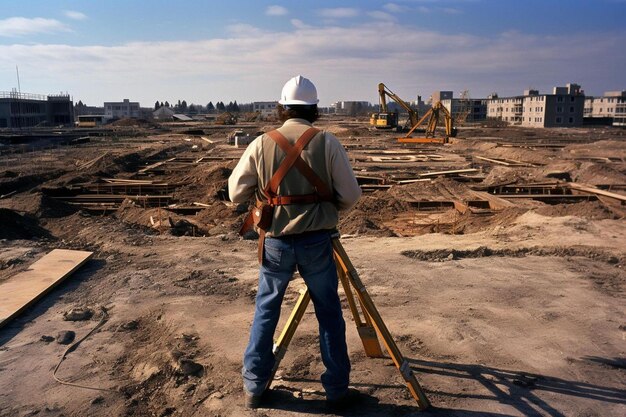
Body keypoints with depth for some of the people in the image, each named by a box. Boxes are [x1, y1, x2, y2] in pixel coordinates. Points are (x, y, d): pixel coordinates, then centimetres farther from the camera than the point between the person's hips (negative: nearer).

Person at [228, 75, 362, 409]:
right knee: (329, 314, 14)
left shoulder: (261, 144, -3)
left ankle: (254, 387, 27)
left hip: (275, 242, 1)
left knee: (265, 311, 18)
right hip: (317, 241, -1)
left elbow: (236, 193, 1)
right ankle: (337, 389, 24)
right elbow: (350, 195, -4)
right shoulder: (327, 142, -5)